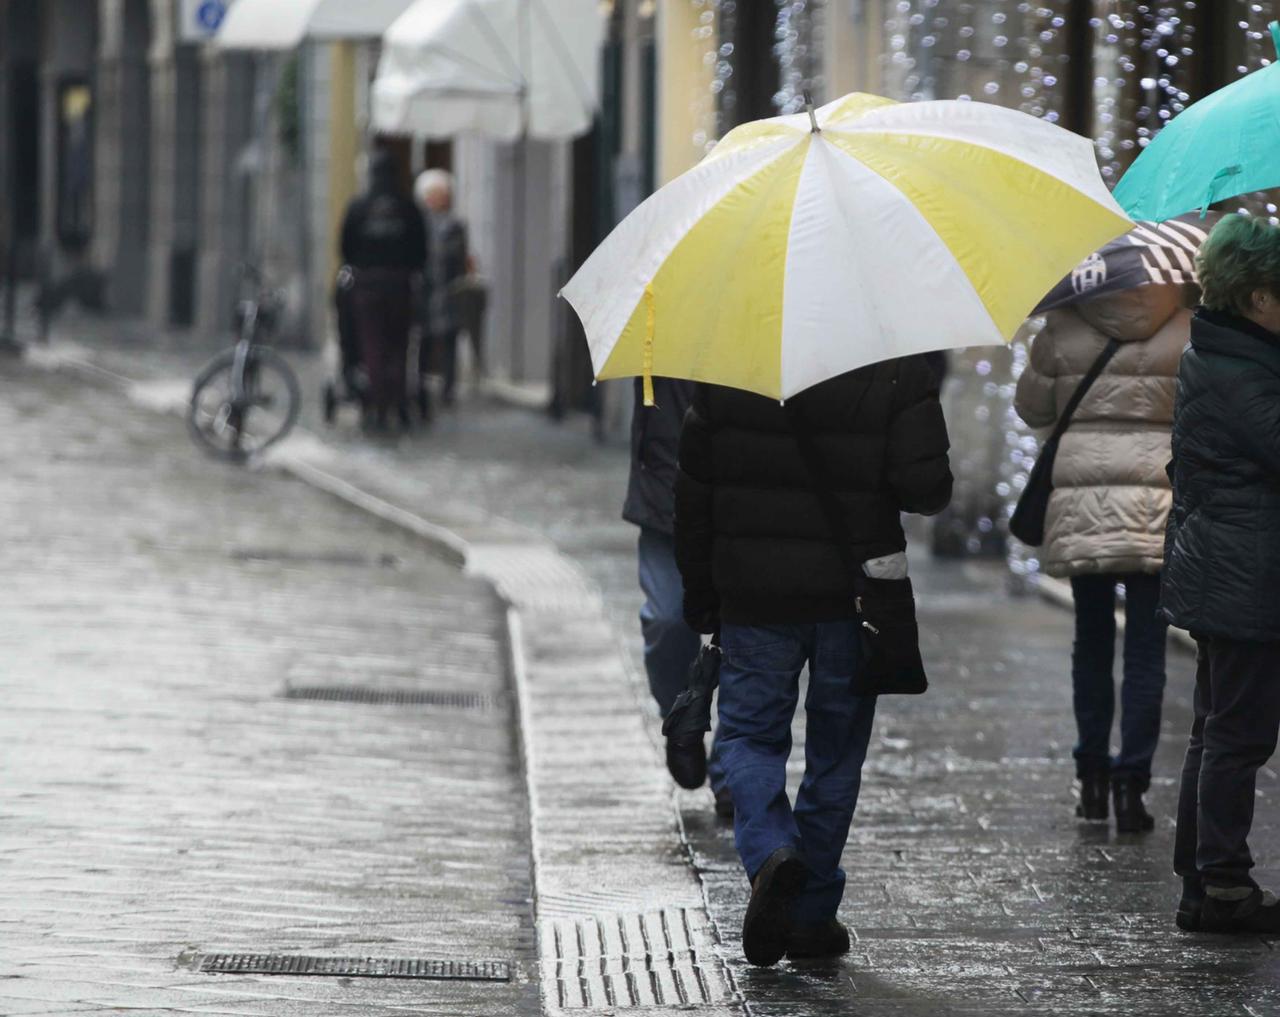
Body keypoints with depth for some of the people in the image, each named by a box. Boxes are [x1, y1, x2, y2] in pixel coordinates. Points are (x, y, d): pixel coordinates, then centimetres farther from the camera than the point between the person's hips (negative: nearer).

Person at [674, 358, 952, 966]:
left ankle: (771, 853, -16)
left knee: (749, 735, 12)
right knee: (835, 751, 12)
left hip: (753, 597, 0)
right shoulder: (900, 372, -9)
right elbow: (926, 488, -15)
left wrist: (700, 596, 12)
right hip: (851, 596, 0)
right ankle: (811, 917, 15)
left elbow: (694, 490, 2)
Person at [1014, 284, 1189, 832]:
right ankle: (1131, 785, -3)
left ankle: (1093, 777, 17)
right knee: (1145, 650, 1)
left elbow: (1031, 407, 9)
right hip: (1156, 508, -2)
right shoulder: (1186, 330, -4)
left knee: (1092, 642, 13)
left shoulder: (1063, 326, -1)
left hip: (1079, 506, 2)